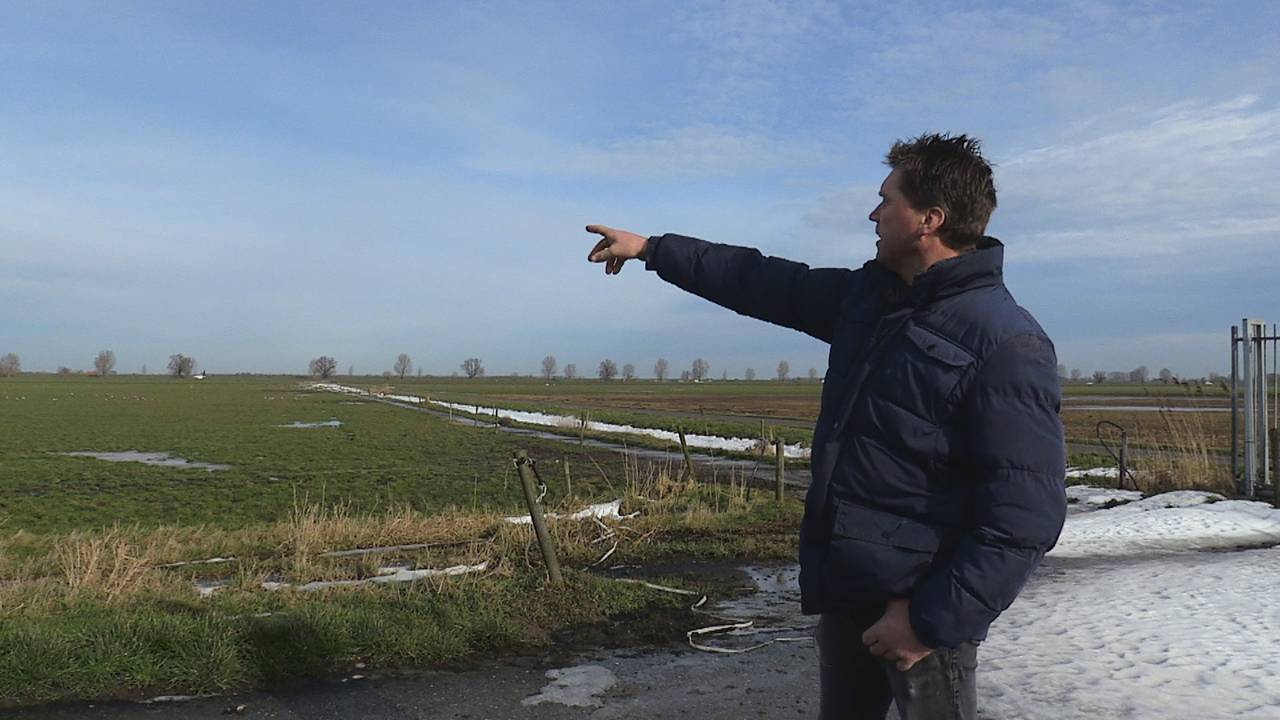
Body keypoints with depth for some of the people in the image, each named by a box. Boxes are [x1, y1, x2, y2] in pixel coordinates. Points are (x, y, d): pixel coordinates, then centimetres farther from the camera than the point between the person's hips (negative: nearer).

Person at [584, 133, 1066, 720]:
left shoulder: (1005, 342, -19)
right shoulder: (865, 294, 5)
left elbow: (1026, 514, -22)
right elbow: (762, 282, 15)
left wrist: (935, 620, -23)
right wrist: (651, 249, 19)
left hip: (921, 605, -7)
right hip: (845, 588, 7)